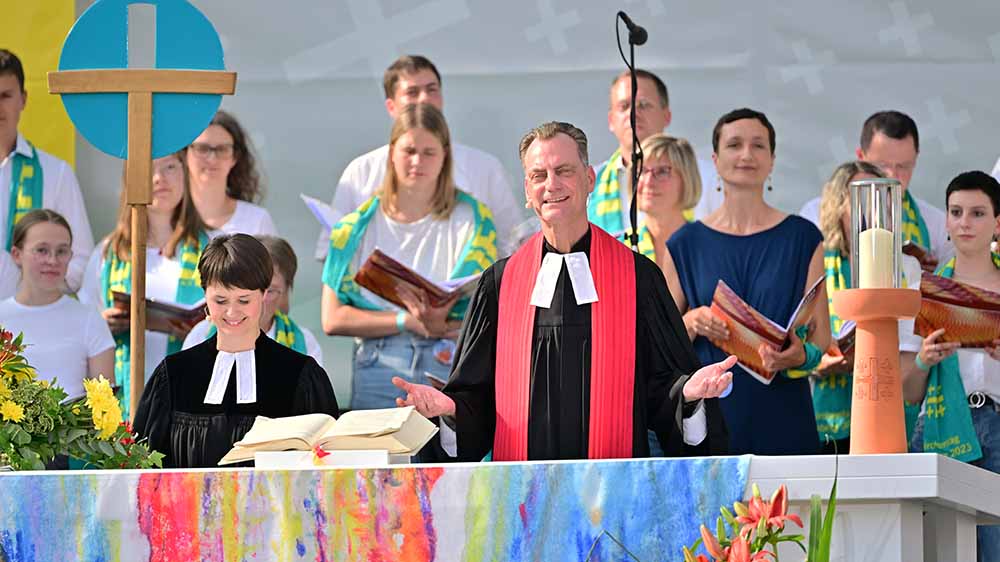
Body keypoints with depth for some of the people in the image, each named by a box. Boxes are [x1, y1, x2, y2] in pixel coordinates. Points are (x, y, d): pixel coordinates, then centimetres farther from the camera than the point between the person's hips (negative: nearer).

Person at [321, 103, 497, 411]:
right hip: (379, 371, 1)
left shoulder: (473, 219, 7)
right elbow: (333, 319, 4)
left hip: (451, 371, -1)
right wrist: (407, 322, -7)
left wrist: (441, 324, -19)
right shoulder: (359, 225, 10)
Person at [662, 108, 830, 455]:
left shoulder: (803, 238, 6)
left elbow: (822, 334, 6)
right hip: (711, 412, 0)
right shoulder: (686, 244, 8)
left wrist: (801, 356, -15)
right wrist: (692, 322, -10)